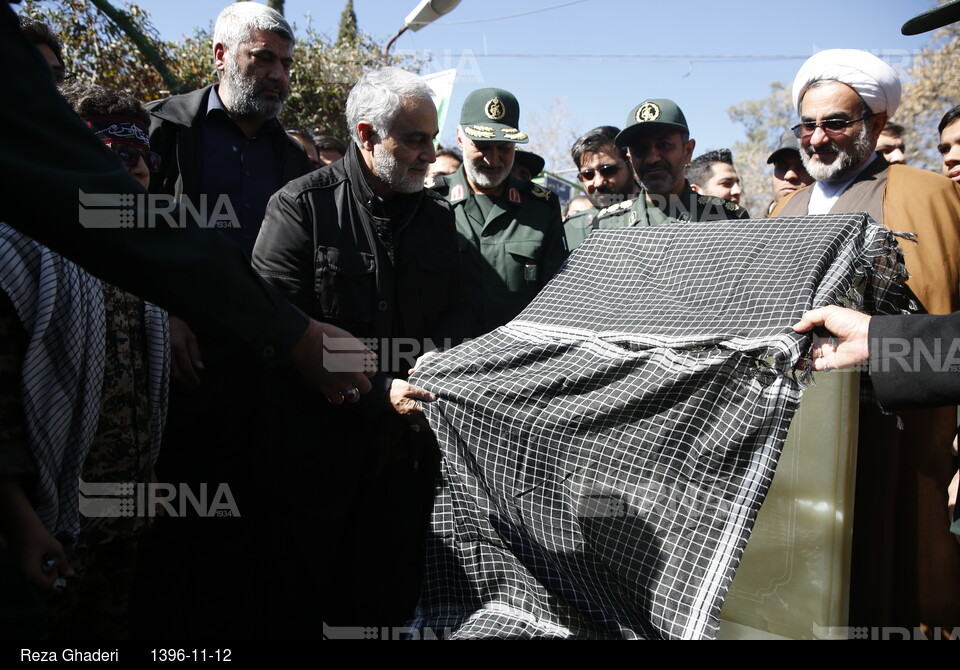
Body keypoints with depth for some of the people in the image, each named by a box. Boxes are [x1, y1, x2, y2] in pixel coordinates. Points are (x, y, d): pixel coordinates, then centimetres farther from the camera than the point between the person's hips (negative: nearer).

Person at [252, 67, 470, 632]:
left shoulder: (438, 214, 7)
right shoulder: (301, 207, -10)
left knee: (388, 598, 16)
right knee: (297, 605, 10)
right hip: (319, 443, -4)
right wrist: (379, 392, -22)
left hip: (407, 443, 5)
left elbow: (457, 308, 11)